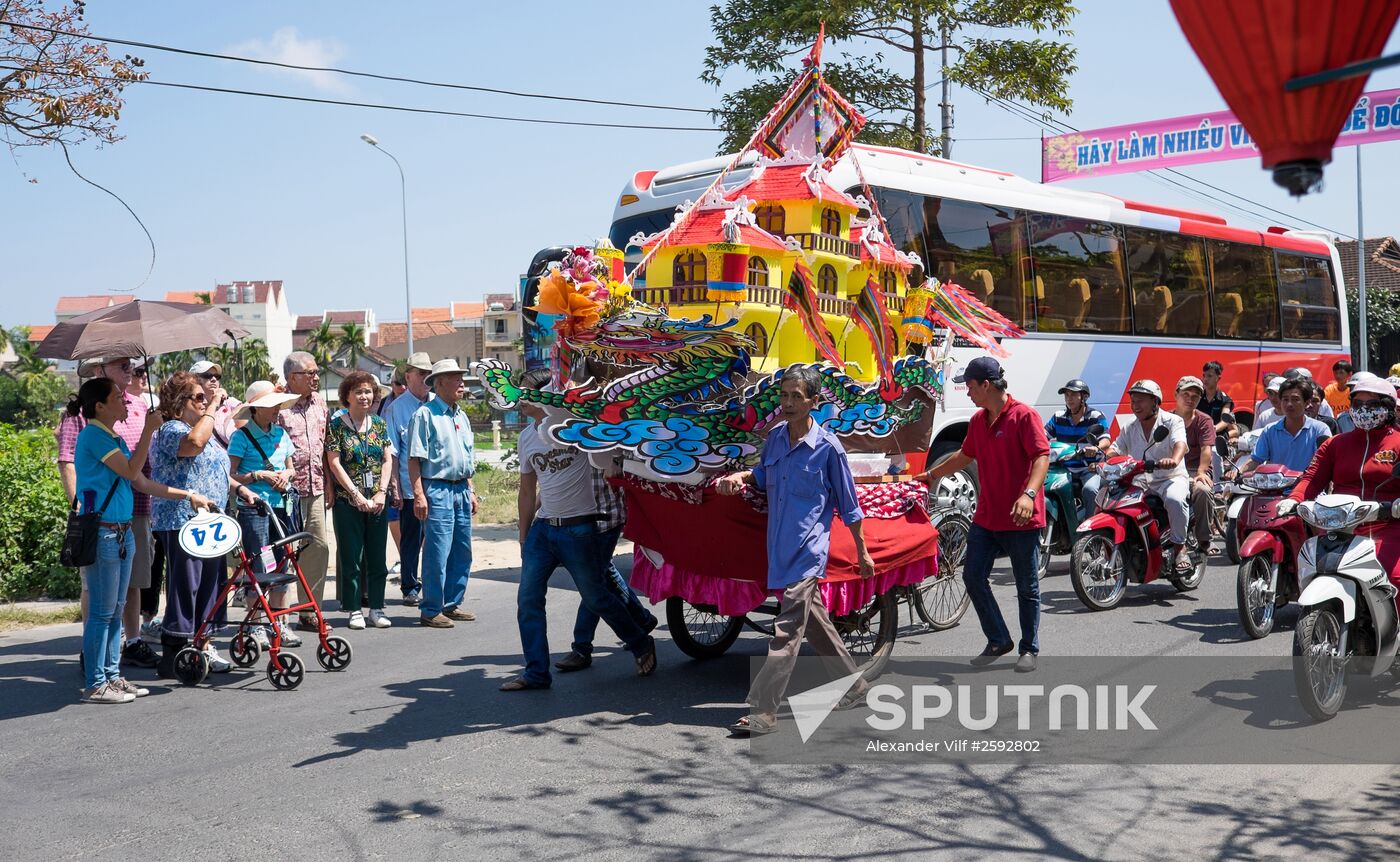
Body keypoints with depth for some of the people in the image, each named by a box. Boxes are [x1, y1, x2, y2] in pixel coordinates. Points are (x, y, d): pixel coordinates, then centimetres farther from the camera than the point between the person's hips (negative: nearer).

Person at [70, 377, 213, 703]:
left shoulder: (114, 438, 16)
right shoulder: (93, 435, -12)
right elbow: (131, 470, -18)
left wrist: (188, 495, 16)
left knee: (116, 610, 12)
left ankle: (112, 676, 20)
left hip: (122, 531, 9)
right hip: (100, 532, -9)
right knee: (102, 612, -4)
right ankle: (94, 684, 2)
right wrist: (149, 430, -15)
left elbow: (142, 483, 17)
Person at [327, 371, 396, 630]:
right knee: (351, 558, 1)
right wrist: (357, 496, -13)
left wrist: (381, 493, -6)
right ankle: (354, 610, 9)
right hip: (348, 501, -4)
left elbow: (388, 461, 7)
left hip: (377, 501, 4)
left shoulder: (380, 425, 9)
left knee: (377, 557, 7)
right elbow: (335, 464, -7)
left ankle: (377, 608, 15)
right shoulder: (336, 426, -2)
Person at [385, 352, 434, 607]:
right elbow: (392, 452, -2)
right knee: (411, 540, 6)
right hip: (410, 487, -3)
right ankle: (410, 588, 17)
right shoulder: (397, 407, -2)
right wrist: (395, 488, -7)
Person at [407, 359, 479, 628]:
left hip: (461, 489, 8)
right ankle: (431, 611, -1)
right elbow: (414, 459, -11)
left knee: (462, 552, 11)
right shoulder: (426, 415, -7)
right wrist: (419, 494, -18)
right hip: (437, 490, -8)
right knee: (437, 552, -8)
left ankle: (452, 604, 21)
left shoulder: (461, 417, 17)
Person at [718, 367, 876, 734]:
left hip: (809, 551, -7)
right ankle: (855, 686, 34)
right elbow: (764, 475, 24)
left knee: (787, 631, -10)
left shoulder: (827, 447, -11)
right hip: (781, 549, 7)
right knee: (815, 622, 18)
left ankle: (762, 713, -10)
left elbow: (849, 506, -3)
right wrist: (740, 476, 1)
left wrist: (863, 552, 3)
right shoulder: (775, 437, 5)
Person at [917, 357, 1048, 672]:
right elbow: (965, 455, 27)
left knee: (1027, 587, 4)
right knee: (973, 576, 4)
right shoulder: (978, 420, 12)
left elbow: (1042, 456, -19)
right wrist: (931, 475, 34)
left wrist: (1028, 495, -33)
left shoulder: (1023, 415, -11)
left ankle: (1030, 649, 17)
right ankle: (998, 641, 17)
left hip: (1022, 519, -7)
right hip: (986, 516, 7)